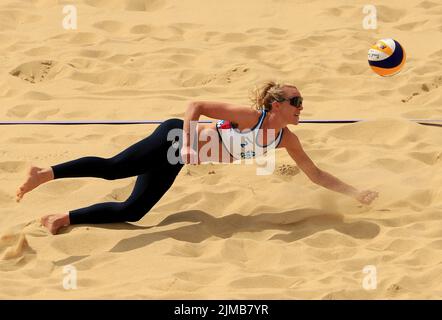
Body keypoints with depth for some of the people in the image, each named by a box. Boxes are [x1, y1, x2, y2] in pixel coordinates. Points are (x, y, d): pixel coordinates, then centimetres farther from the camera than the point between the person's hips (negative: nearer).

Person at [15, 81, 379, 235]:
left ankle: (66, 218, 8)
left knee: (132, 211, 2)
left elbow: (316, 174, 7)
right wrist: (188, 145, -29)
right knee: (112, 168, -25)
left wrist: (356, 192, 1)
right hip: (176, 136, -7)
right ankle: (47, 173, -20)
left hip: (177, 160, 7)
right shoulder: (249, 116, -21)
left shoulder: (287, 139, 0)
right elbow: (195, 104, -20)